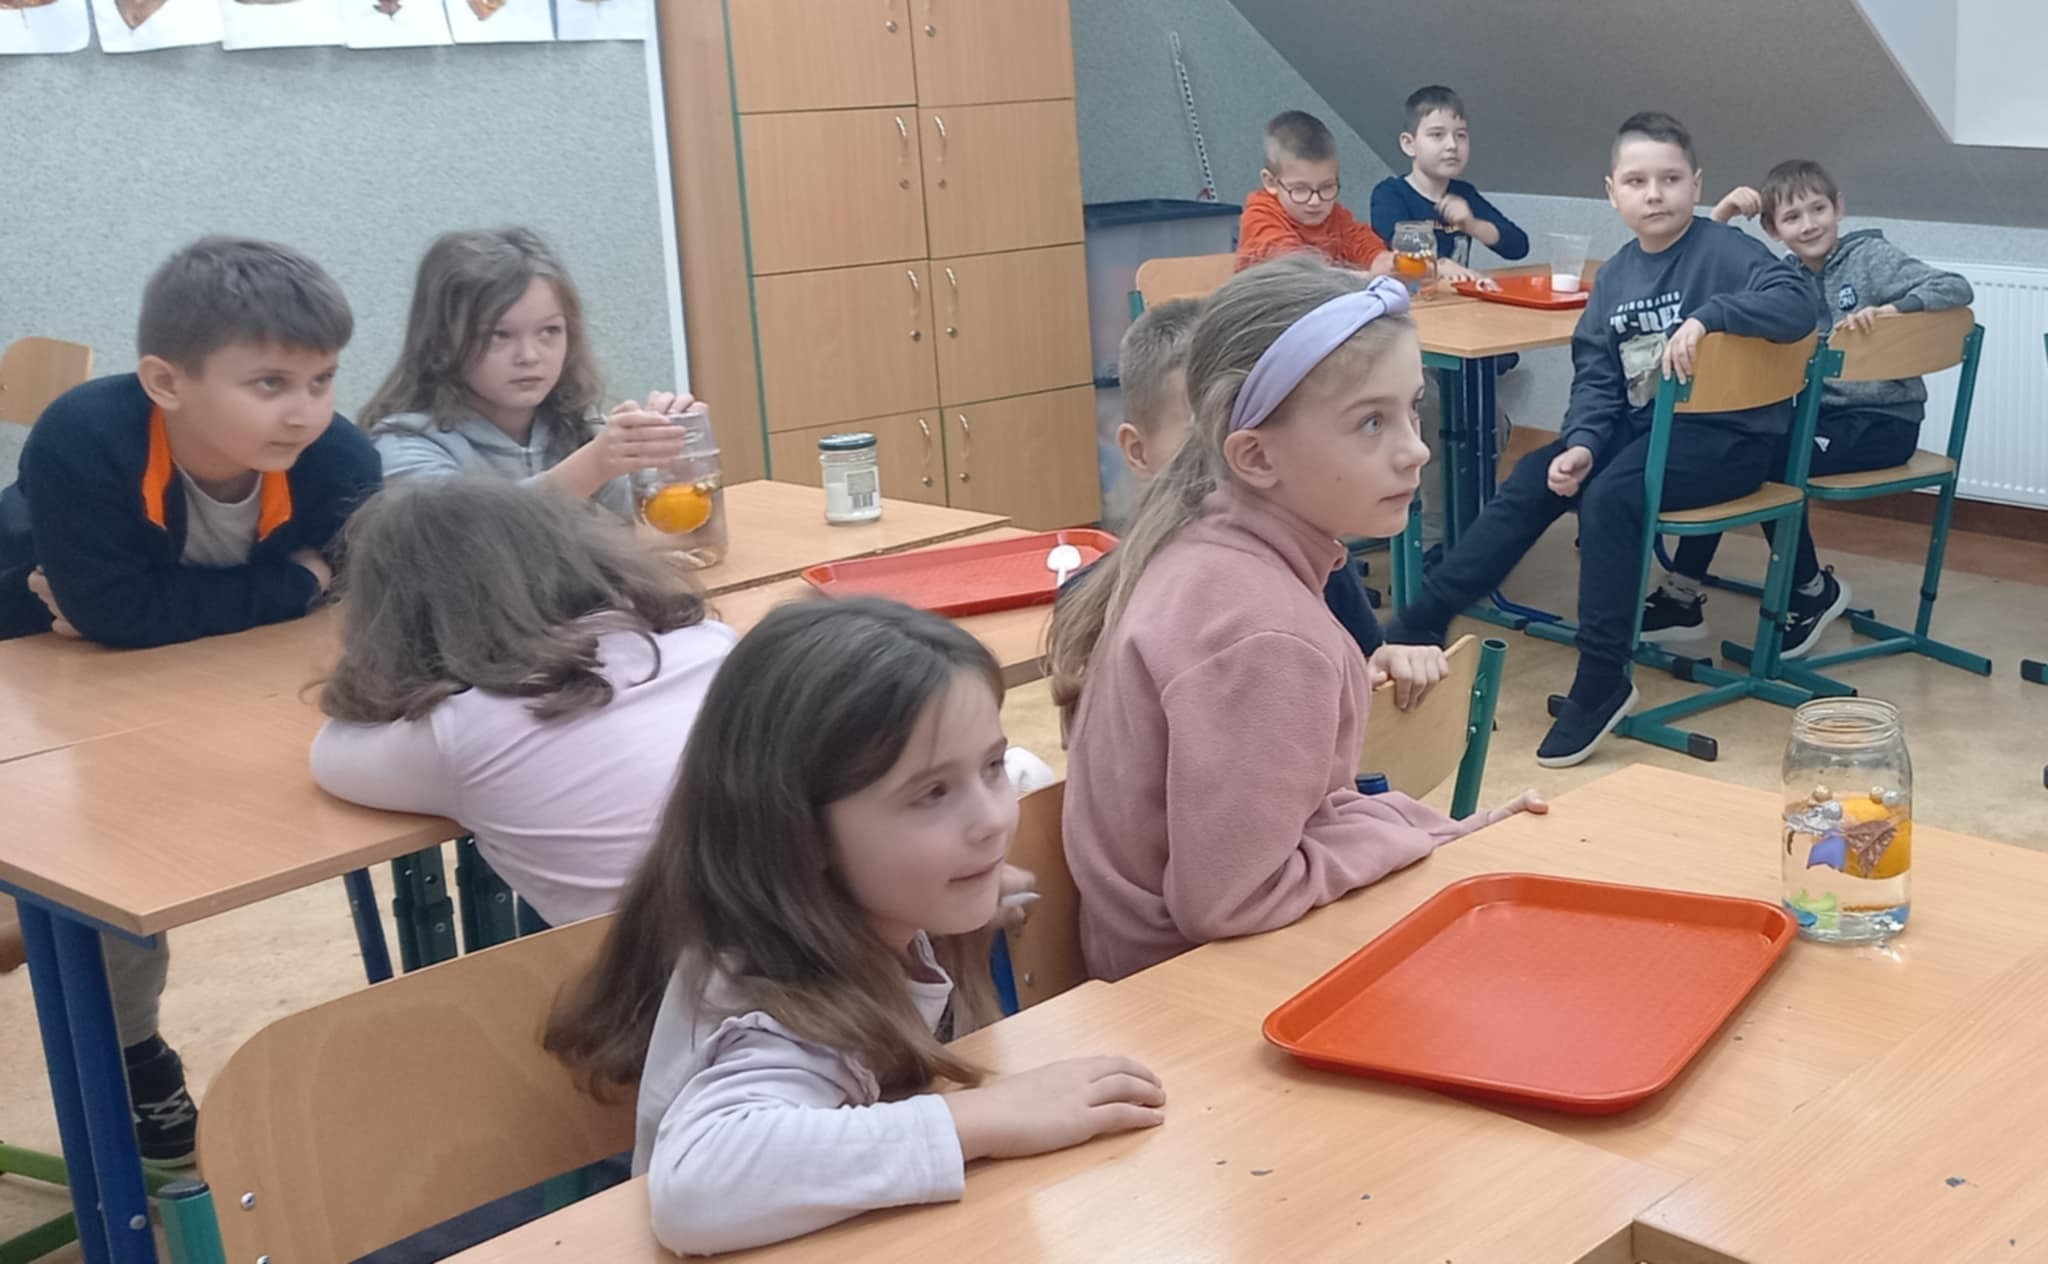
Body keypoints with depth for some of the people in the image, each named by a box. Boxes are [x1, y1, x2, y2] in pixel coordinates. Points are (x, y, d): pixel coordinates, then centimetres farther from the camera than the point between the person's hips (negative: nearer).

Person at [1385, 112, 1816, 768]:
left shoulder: (1726, 251, -11)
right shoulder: (1615, 275, 7)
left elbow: (1795, 304, -27)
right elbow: (1596, 376, 4)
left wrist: (1707, 317, -39)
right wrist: (1582, 444, -14)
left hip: (1727, 435, -7)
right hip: (1645, 423, 7)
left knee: (1610, 495, -29)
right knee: (1535, 479, -7)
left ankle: (1603, 681, -19)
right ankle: (1419, 627, -3)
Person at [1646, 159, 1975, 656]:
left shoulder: (1872, 256, -6)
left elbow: (1956, 288, -17)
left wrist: (1888, 310, -33)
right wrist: (1718, 221, -6)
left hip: (1883, 420, -6)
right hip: (1819, 411, 6)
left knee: (1769, 458, -26)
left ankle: (1813, 591, -6)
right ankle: (1684, 593, -10)